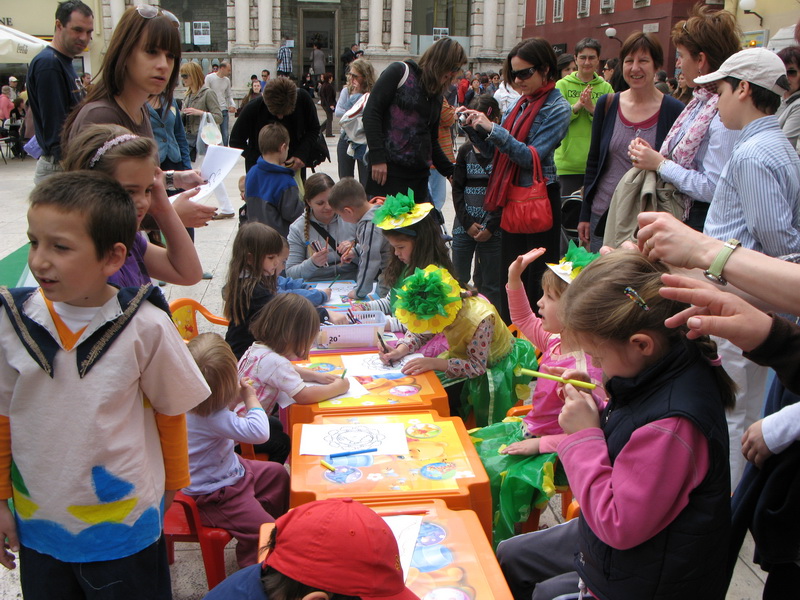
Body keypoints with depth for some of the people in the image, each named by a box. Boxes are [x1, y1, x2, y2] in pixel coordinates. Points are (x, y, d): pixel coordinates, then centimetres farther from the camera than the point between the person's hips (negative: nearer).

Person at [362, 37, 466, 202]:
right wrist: (377, 158, -15)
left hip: (419, 175, 7)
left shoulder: (437, 95, 20)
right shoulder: (400, 72, 0)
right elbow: (371, 113, -8)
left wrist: (450, 171, 19)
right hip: (387, 170, -7)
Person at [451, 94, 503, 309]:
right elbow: (457, 188, 5)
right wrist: (468, 223, -6)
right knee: (458, 278, 9)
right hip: (464, 225, 4)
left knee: (490, 283, 4)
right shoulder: (466, 150, 8)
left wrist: (490, 227, -12)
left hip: (492, 228, -3)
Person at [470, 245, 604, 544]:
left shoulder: (585, 371, -32)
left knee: (489, 472, -19)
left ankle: (495, 545, 6)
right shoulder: (555, 340, -5)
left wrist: (540, 444, -25)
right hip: (530, 428, 9)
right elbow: (525, 322, 16)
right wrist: (514, 280, 5)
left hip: (554, 450, -9)